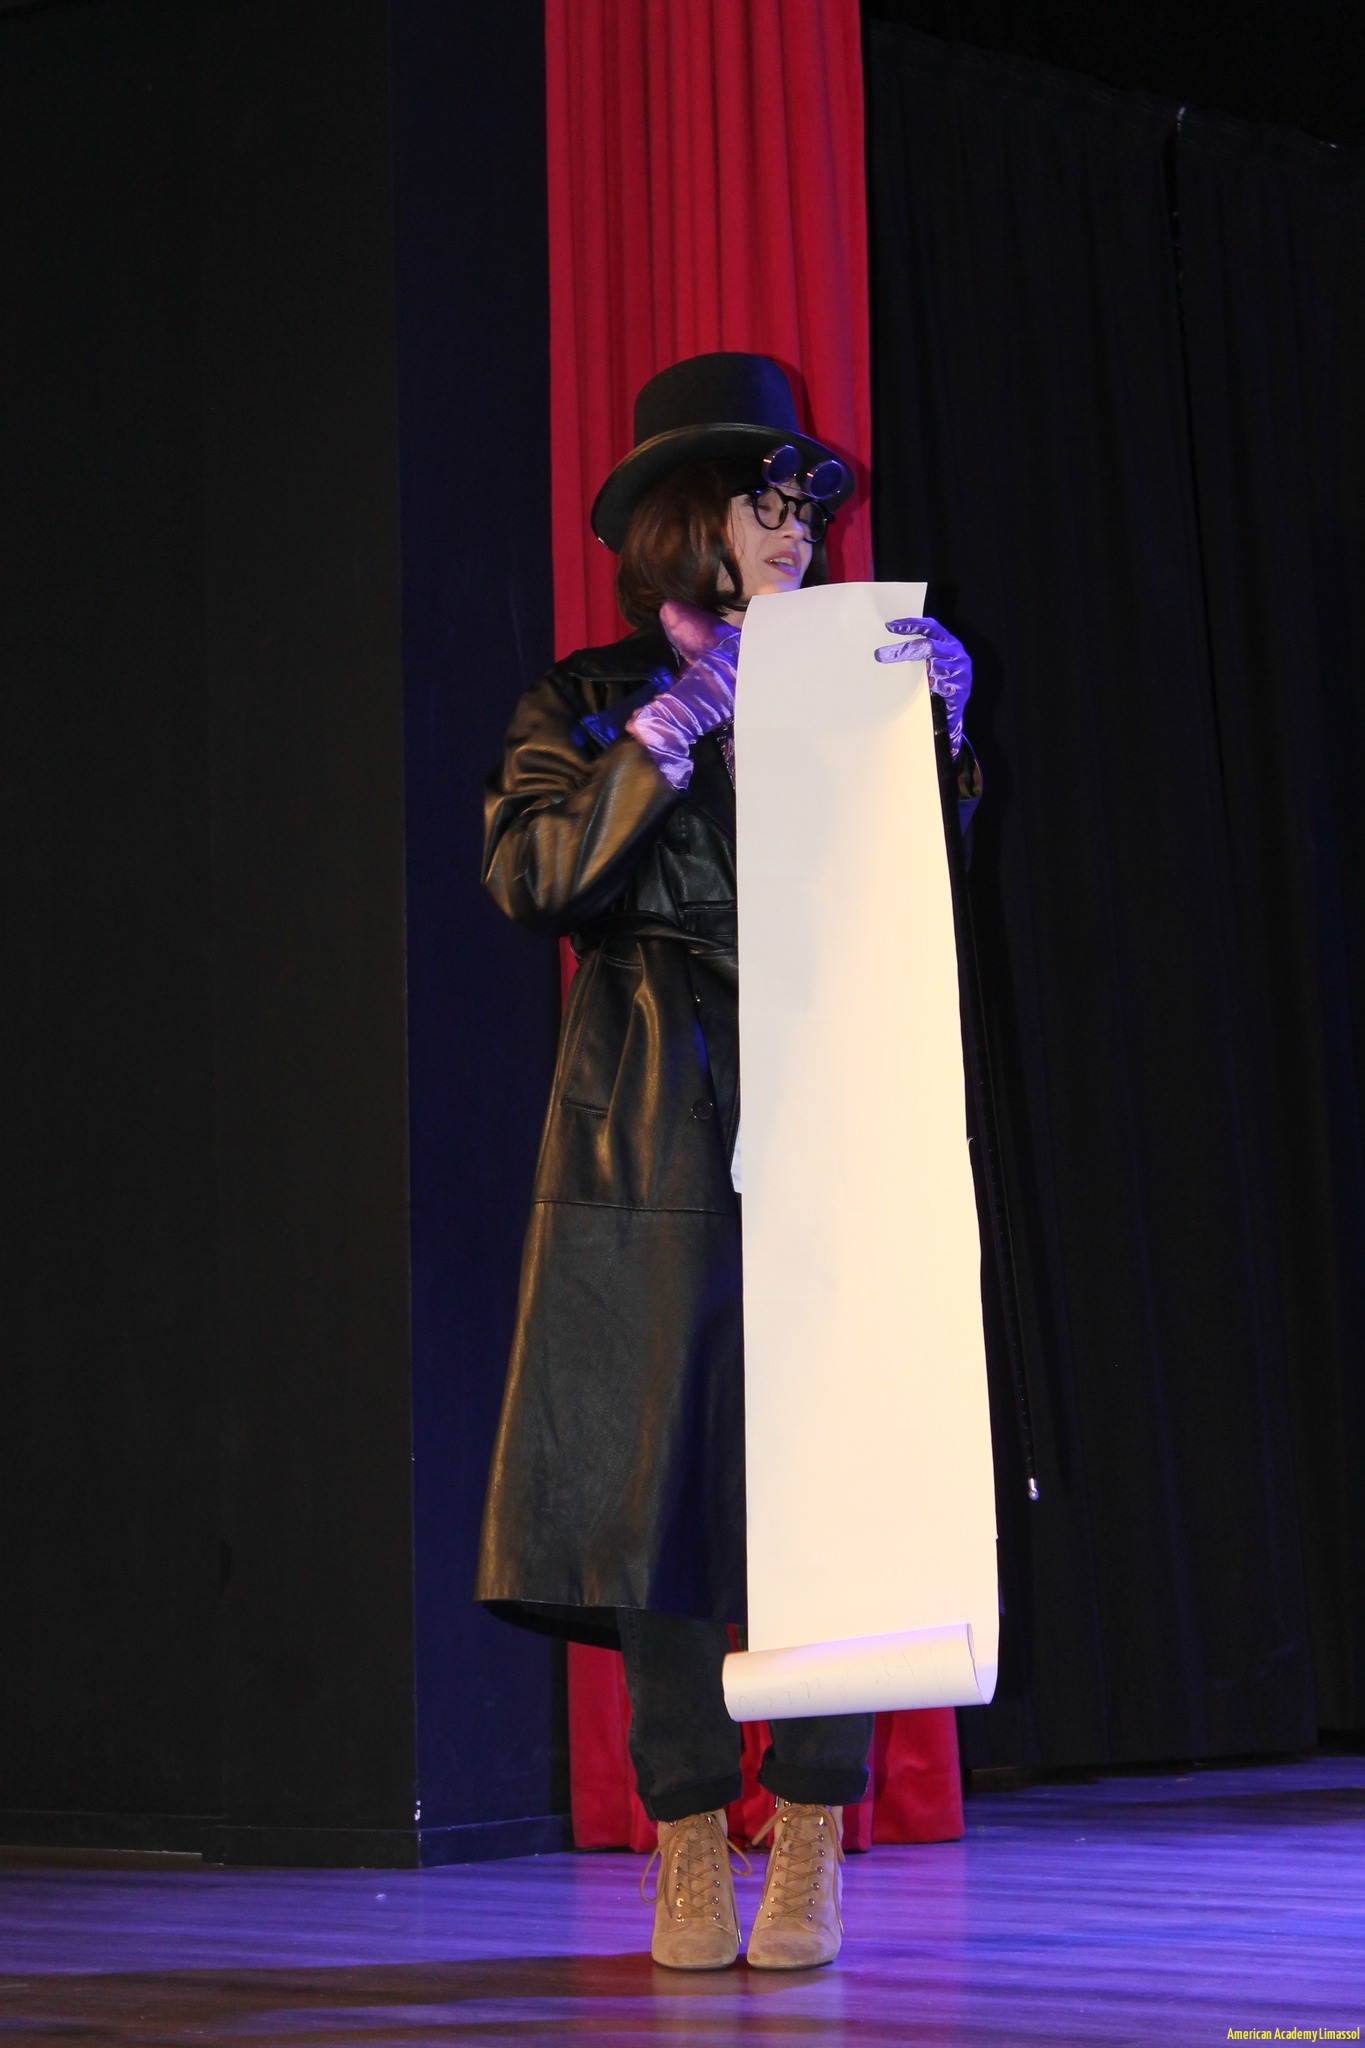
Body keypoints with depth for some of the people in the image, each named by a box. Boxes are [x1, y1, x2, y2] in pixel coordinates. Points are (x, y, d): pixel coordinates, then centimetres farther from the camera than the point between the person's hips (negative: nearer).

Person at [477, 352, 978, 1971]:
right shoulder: (588, 705, 10)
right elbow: (527, 877, -4)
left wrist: (934, 728, -6)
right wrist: (659, 752, -11)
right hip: (656, 1136, -1)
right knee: (662, 1465, -4)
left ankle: (809, 1853, 2)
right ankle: (691, 1849, 5)